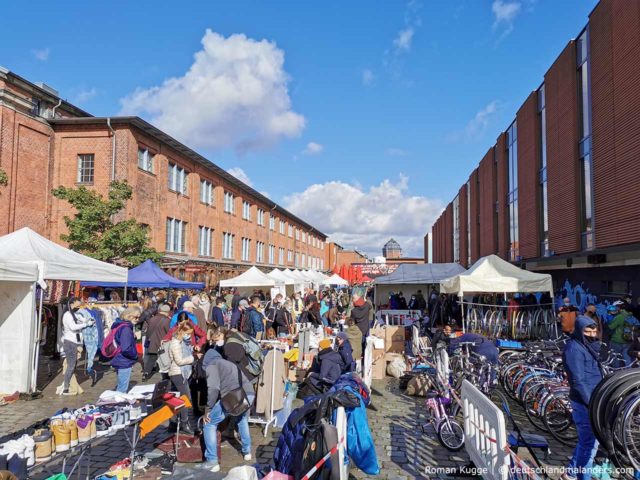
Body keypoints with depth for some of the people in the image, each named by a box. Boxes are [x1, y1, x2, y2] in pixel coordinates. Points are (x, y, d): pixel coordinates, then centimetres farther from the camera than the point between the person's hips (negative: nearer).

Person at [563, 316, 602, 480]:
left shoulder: (587, 345, 11)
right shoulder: (574, 349, -18)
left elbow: (595, 375, 14)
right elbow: (578, 381, -21)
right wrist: (591, 404, -20)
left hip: (592, 399, 10)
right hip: (584, 402, -10)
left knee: (586, 440, 20)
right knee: (589, 443, 0)